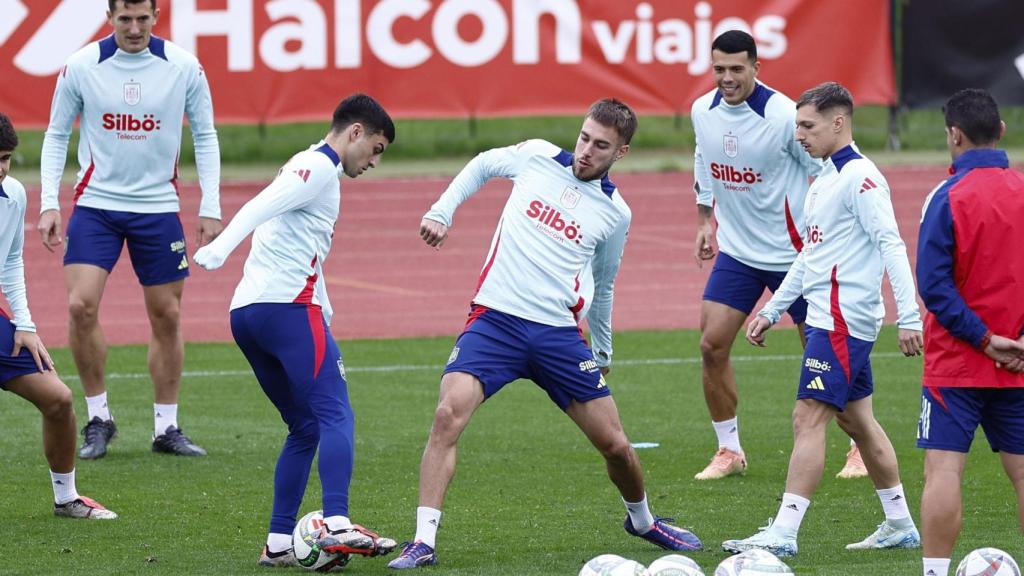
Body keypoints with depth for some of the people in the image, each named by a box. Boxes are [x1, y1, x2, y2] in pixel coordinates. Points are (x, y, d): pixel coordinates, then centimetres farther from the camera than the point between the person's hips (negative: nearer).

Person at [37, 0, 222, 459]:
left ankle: (166, 427, 17)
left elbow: (205, 137, 5)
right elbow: (56, 135, 4)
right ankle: (98, 417, 0)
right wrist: (49, 203, -5)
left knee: (167, 316, 4)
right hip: (96, 204, -1)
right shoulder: (81, 67, -5)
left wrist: (210, 208, -2)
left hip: (158, 207, 1)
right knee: (80, 305, -16)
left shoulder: (183, 67, -4)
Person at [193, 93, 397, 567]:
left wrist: (325, 313, 32)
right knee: (335, 415, -16)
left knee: (305, 428, 13)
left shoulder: (311, 168, 28)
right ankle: (337, 525, -31)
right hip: (288, 307, -10)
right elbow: (260, 208, -19)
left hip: (246, 313, 10)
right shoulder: (319, 168, -3)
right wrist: (219, 249, -33)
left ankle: (278, 542, 8)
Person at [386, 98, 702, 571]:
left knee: (614, 444, 5)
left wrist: (603, 354, 29)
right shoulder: (536, 158, 3)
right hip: (495, 319, -1)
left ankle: (642, 520, 37)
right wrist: (441, 212, 10)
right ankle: (424, 542, -22)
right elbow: (481, 166, 23)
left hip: (558, 334, 1)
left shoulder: (615, 213, 6)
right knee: (448, 415, -24)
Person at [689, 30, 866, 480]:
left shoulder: (784, 115, -20)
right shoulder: (703, 111, -2)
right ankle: (729, 451, 10)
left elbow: (825, 175, -12)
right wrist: (705, 220, 18)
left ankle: (863, 446, 18)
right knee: (712, 345, -4)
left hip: (793, 252, -5)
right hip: (737, 251, 5)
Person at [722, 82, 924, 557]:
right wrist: (771, 311, 25)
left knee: (808, 419, -13)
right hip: (830, 318, 10)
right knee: (856, 420, 15)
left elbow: (891, 246, -19)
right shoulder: (825, 179, 17)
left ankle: (783, 533, -16)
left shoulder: (859, 177, -13)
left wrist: (909, 317, -25)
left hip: (842, 321, -10)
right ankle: (900, 526, 22)